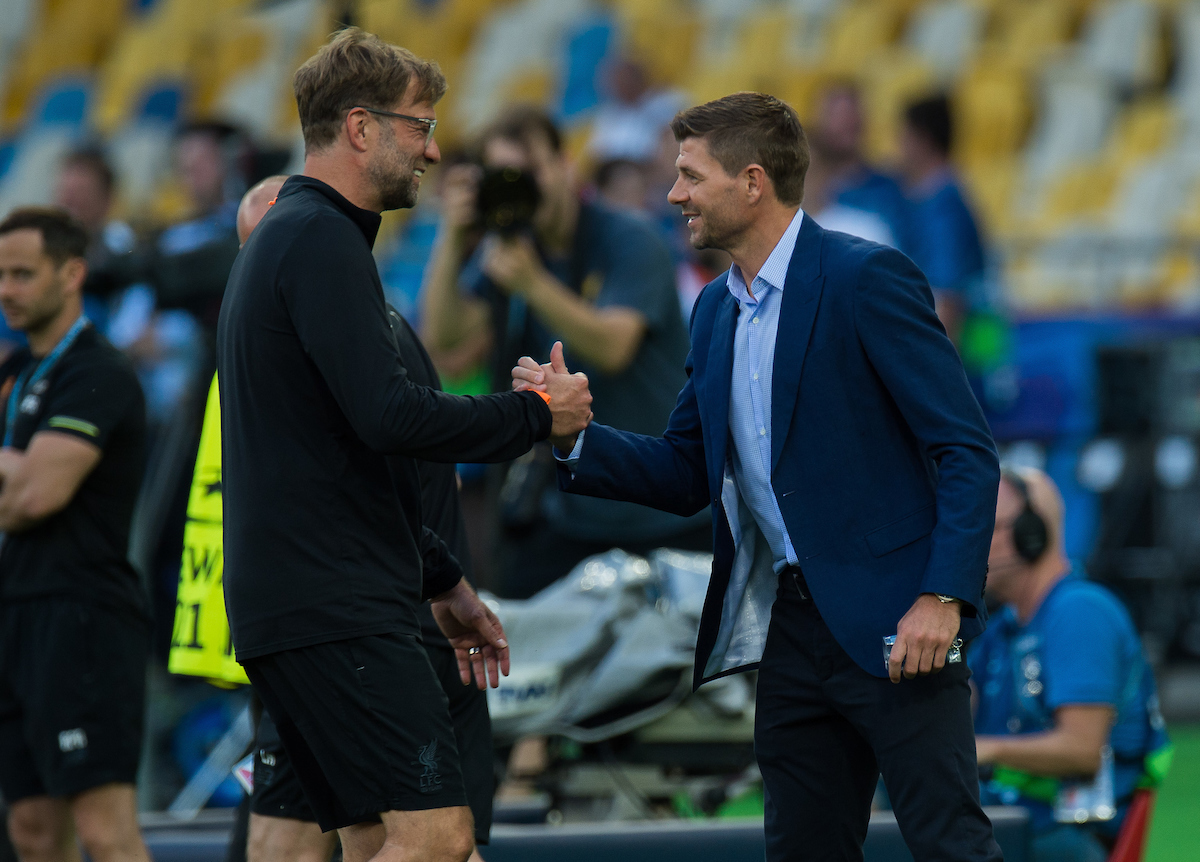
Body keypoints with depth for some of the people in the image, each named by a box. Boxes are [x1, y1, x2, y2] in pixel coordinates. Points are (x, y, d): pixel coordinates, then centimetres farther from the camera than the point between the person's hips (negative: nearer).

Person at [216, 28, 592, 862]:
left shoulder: (285, 238, 23)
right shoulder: (324, 240, -11)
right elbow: (389, 416, -21)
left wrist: (441, 583, 28)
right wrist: (537, 414, -8)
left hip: (294, 605, 11)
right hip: (339, 606, -11)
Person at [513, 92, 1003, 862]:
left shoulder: (866, 279, -11)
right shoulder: (717, 312, 14)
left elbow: (967, 450, -14)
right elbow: (686, 475, 18)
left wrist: (943, 597, -23)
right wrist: (573, 430, 2)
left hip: (891, 624, -8)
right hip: (789, 626, 8)